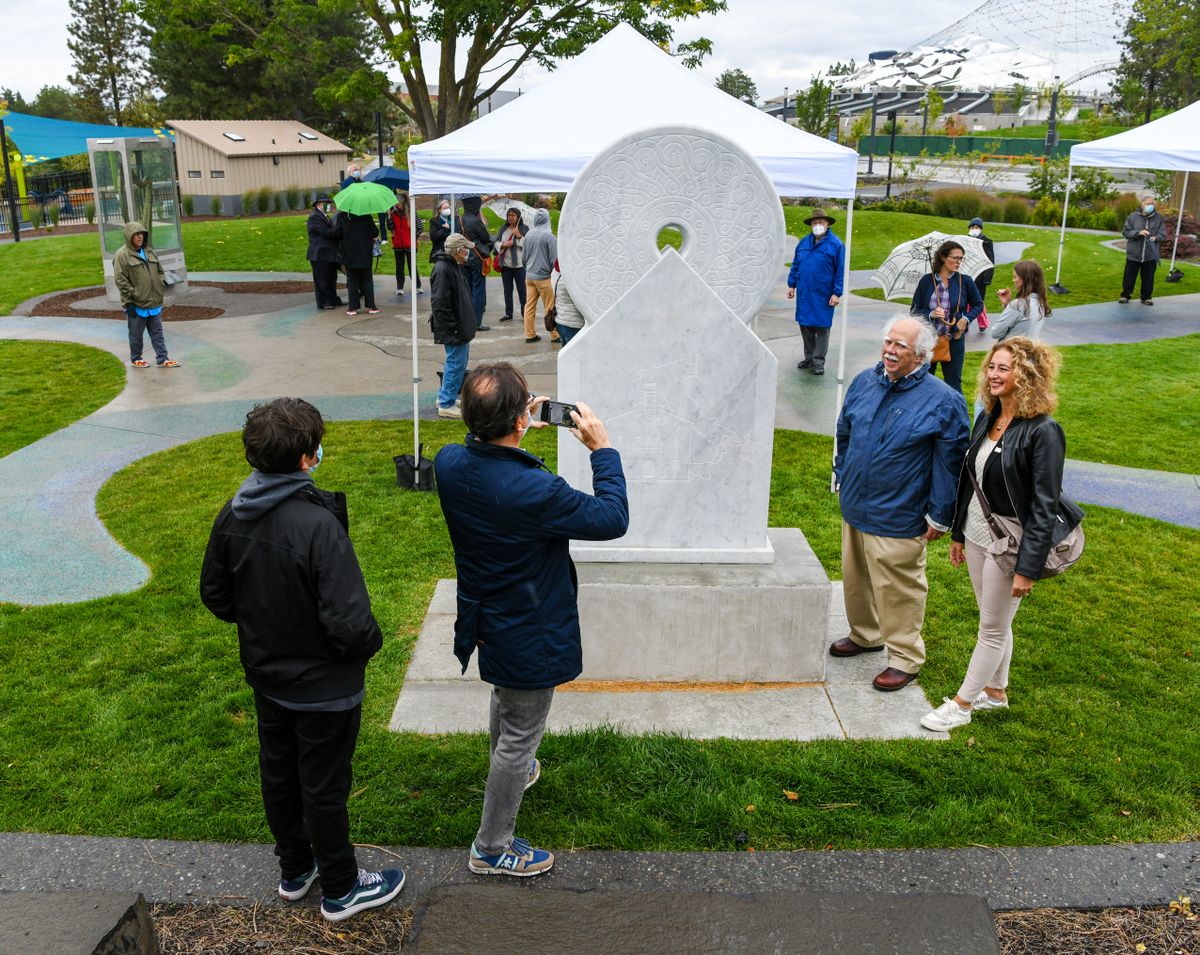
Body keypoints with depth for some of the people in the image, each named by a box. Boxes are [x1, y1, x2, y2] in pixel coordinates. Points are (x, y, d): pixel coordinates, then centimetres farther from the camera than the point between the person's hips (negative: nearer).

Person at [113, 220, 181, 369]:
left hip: (154, 303, 6)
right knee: (136, 334, 8)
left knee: (157, 333, 10)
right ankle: (136, 359, 23)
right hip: (136, 305, -6)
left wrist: (160, 287, 7)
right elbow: (120, 280, -14)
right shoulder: (122, 255, -11)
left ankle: (162, 359, 16)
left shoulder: (149, 252, 9)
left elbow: (160, 271, 20)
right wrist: (130, 299, -16)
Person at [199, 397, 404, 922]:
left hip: (266, 679, 6)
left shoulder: (232, 516, -11)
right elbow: (350, 623, -32)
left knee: (279, 774, 24)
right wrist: (370, 643, -11)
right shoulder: (318, 525, -32)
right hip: (324, 688, -6)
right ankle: (340, 889, 33)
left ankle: (294, 869, 46)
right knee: (324, 787, 12)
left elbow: (215, 595, 4)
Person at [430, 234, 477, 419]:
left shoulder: (456, 266, 11)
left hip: (461, 326, 10)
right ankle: (446, 405, 6)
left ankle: (445, 397, 32)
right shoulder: (442, 269, -21)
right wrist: (452, 327, -22)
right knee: (456, 364, -3)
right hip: (453, 329, -10)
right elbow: (439, 303, -25)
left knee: (459, 362, 19)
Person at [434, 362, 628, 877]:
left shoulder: (449, 463, -14)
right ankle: (493, 847, 28)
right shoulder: (534, 491, -36)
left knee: (505, 696, 34)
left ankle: (511, 772, 61)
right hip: (528, 633, -8)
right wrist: (601, 449, -15)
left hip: (482, 617, 8)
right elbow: (612, 518, -22)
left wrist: (516, 432, 4)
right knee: (521, 734, 11)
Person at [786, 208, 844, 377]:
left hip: (823, 296, -5)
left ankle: (818, 361, 9)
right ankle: (809, 358, 24)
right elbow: (795, 265, 16)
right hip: (804, 294, 5)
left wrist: (837, 293, -12)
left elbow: (841, 271, -7)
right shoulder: (803, 242, 8)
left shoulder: (835, 244, -6)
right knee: (805, 326, 11)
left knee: (822, 328, 2)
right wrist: (791, 285, 10)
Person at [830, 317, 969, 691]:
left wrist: (939, 516, -9)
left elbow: (951, 462, -10)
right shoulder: (864, 382, 3)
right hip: (855, 507, 6)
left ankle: (905, 658, 19)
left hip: (898, 518, -6)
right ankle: (864, 635, 42)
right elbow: (844, 433, 18)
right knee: (856, 578, 20)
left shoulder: (943, 401, -14)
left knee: (898, 589, 3)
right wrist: (842, 478, 20)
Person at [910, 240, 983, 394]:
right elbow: (915, 310, 1)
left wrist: (966, 319, -6)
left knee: (954, 384, 7)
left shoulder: (965, 281, -2)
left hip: (954, 340, 0)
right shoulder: (926, 281, -3)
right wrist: (930, 315, -17)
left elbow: (978, 305, 12)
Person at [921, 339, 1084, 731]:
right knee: (993, 622, 21)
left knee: (994, 628, 8)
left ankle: (962, 704, 19)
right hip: (977, 535, 7)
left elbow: (1044, 506, -19)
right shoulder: (987, 419, 3)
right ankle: (995, 692, 37)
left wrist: (1028, 567, -19)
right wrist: (958, 533, 16)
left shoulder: (1043, 431, -19)